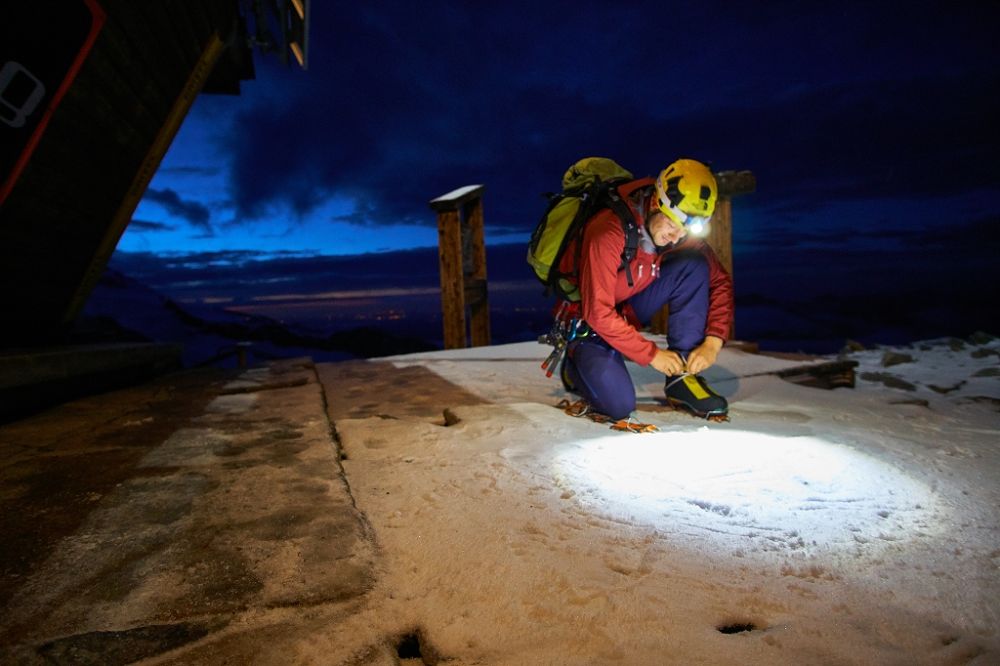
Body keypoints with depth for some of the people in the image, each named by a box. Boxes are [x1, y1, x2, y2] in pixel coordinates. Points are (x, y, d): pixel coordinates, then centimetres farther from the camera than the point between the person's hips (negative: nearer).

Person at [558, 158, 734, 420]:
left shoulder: (683, 234, -11)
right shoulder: (608, 233, -31)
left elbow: (720, 282, -2)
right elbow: (599, 313, -30)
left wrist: (713, 342, -16)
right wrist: (652, 354, -23)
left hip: (630, 310, 6)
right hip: (589, 321, -6)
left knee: (694, 266, -17)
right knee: (619, 405, -24)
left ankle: (682, 378, -11)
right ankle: (577, 364, 10)